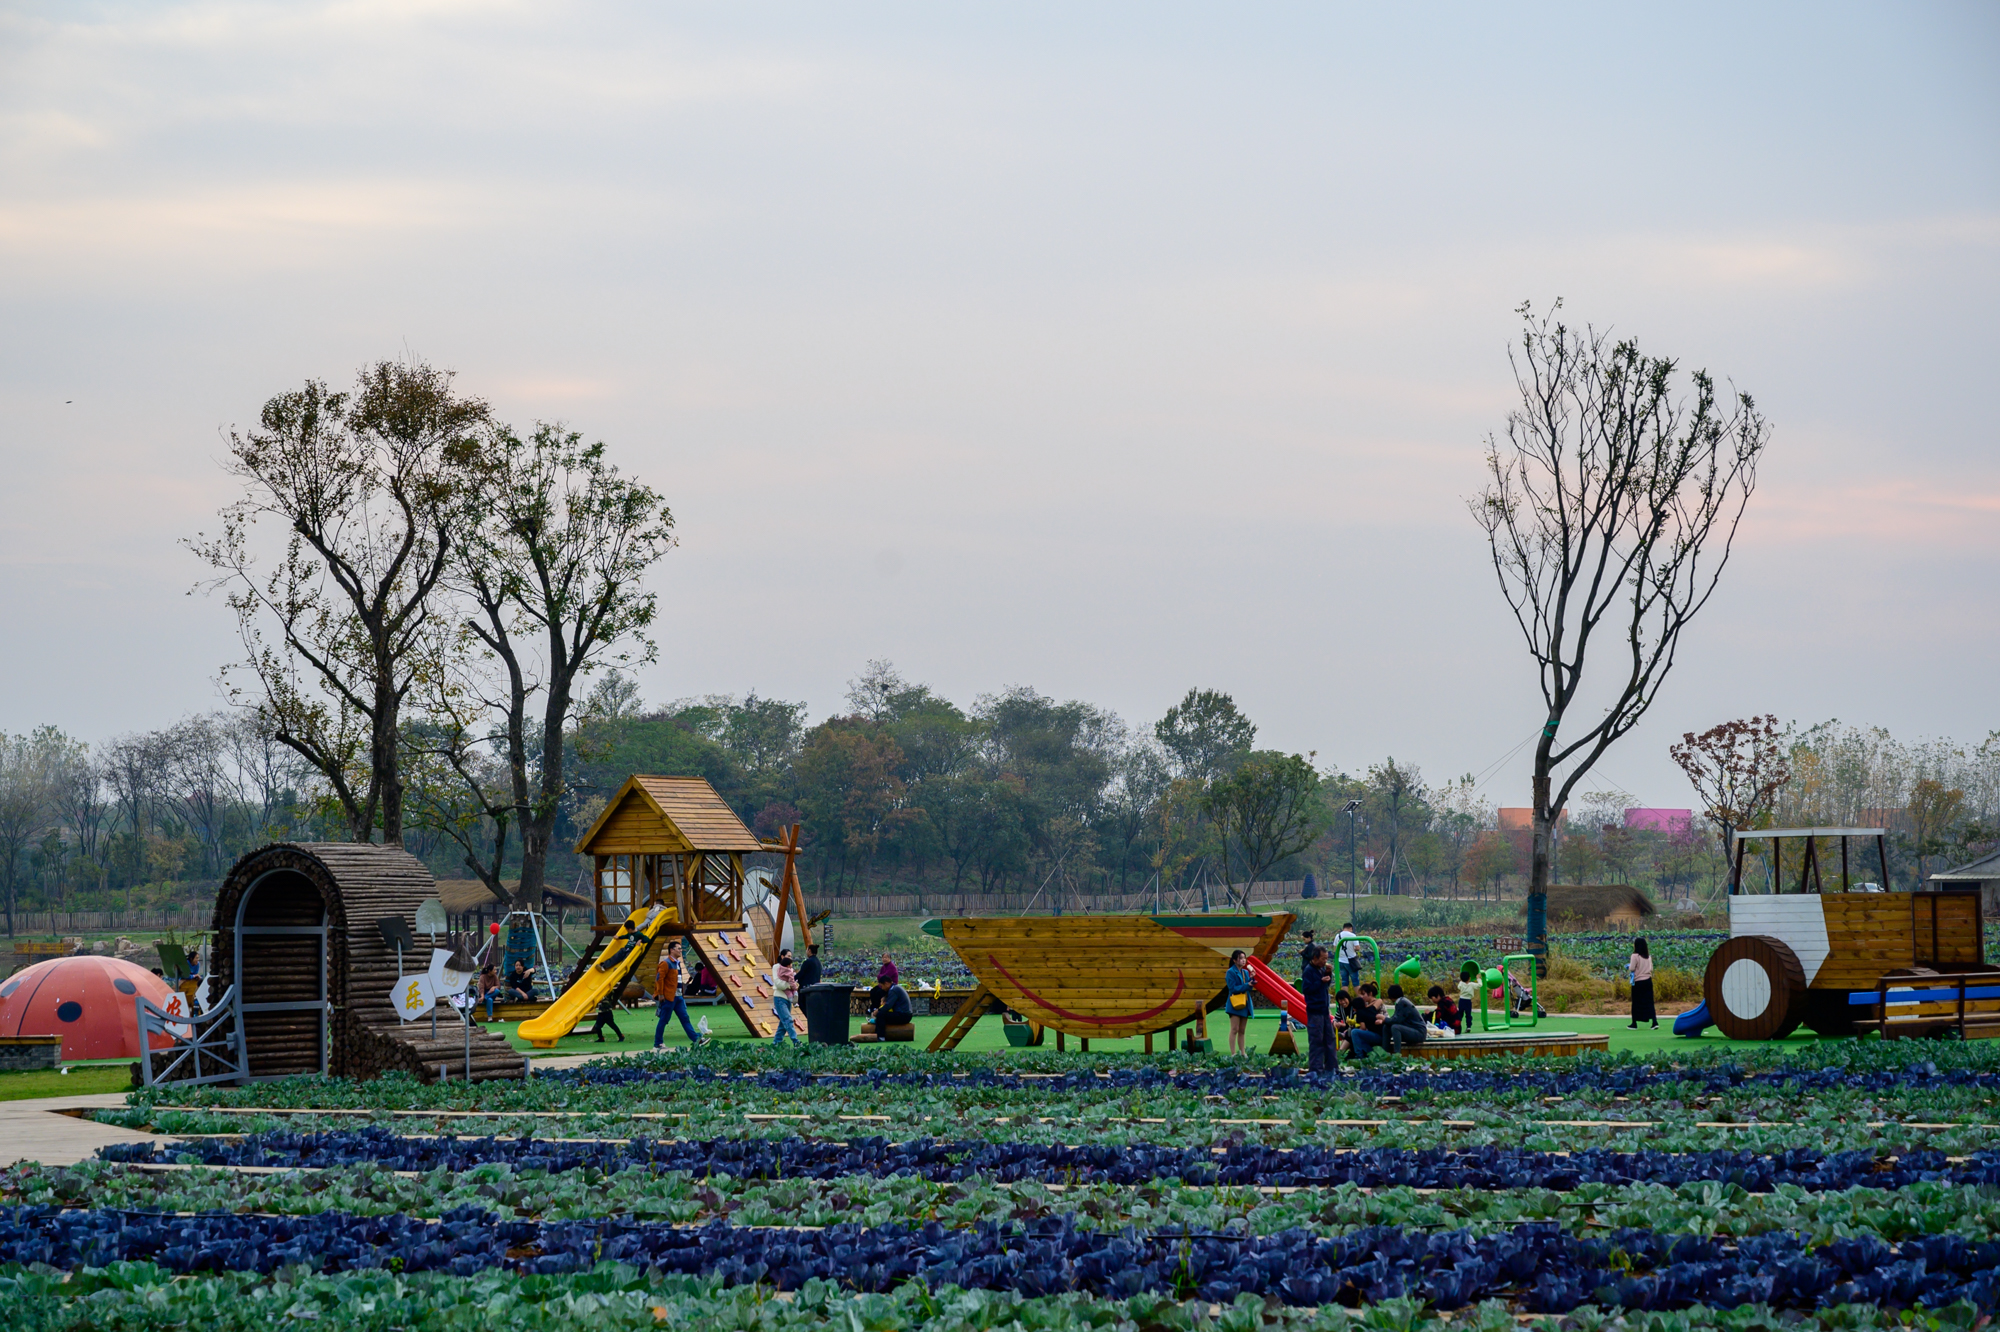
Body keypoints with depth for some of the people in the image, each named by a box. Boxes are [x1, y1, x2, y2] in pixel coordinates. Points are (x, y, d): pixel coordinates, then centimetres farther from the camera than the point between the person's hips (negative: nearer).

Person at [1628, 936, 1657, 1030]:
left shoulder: (1635, 956, -13)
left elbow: (1632, 968, -14)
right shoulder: (1648, 956, 6)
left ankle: (1634, 1024, 12)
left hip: (1638, 982, -5)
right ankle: (1655, 1022, -5)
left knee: (1636, 1003, 6)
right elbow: (1651, 968, 12)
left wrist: (1628, 967, 6)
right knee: (1649, 1002, 5)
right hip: (1648, 980, 5)